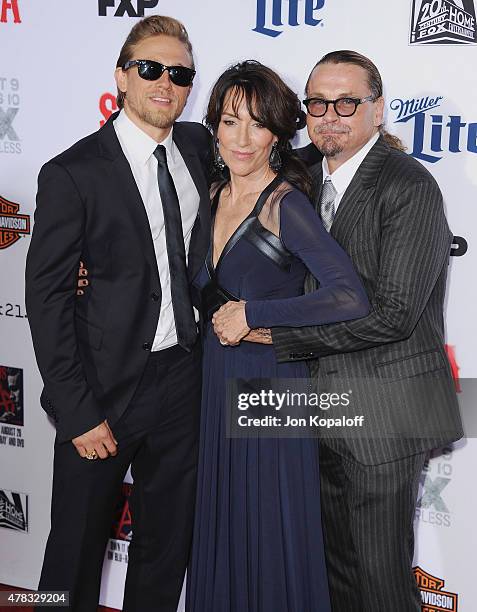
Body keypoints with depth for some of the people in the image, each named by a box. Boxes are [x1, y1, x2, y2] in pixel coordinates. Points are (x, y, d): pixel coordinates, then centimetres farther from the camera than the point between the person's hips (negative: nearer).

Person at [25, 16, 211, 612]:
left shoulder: (198, 145, 4)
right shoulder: (72, 173, -12)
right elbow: (46, 298, -12)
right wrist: (78, 412, -15)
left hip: (183, 378, 5)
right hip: (106, 384, -5)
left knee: (168, 541, 19)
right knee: (77, 546, 12)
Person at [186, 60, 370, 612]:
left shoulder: (286, 205, -17)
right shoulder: (216, 195, 6)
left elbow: (351, 299, -28)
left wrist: (252, 313, -21)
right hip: (216, 379, 7)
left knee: (268, 531, 8)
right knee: (219, 525, 19)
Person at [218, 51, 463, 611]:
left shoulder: (408, 186, -16)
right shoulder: (309, 175, 9)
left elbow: (392, 312, -23)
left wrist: (272, 333, -20)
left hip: (382, 412, -7)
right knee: (336, 565, 21)